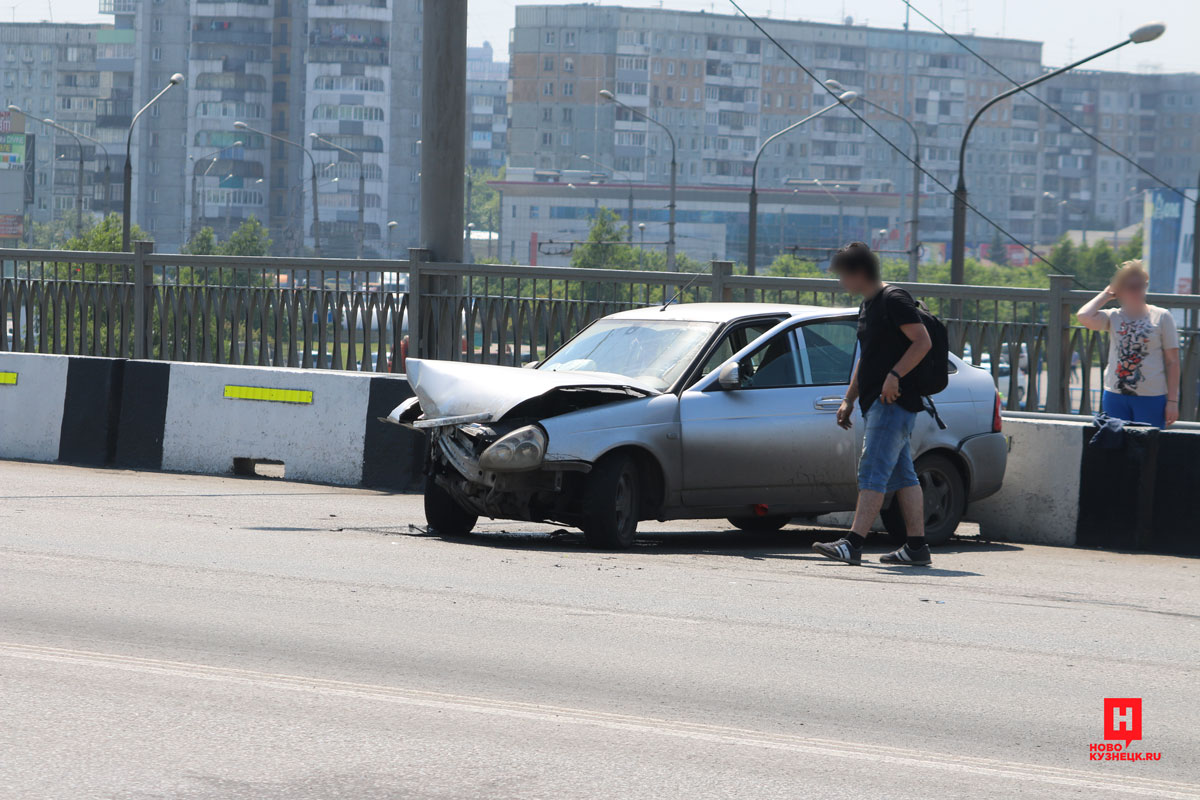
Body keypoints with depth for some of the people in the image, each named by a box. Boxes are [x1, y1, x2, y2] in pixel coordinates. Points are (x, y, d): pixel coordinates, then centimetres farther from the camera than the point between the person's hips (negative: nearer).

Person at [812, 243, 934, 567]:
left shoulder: (894, 300, -11)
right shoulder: (868, 306, 19)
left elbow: (923, 342, -17)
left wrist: (895, 375, -24)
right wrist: (849, 399, 22)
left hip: (893, 402, -10)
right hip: (876, 403, 10)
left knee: (873, 471, -15)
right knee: (902, 474, 9)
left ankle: (853, 543, -20)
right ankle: (917, 546, 10)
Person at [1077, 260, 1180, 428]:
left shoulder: (1161, 317, 1)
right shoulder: (1113, 317, 7)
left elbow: (1172, 362, 1)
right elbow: (1084, 317, -13)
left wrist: (1172, 401, -5)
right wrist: (1106, 295, 2)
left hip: (1151, 398, -3)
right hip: (1115, 395, 3)